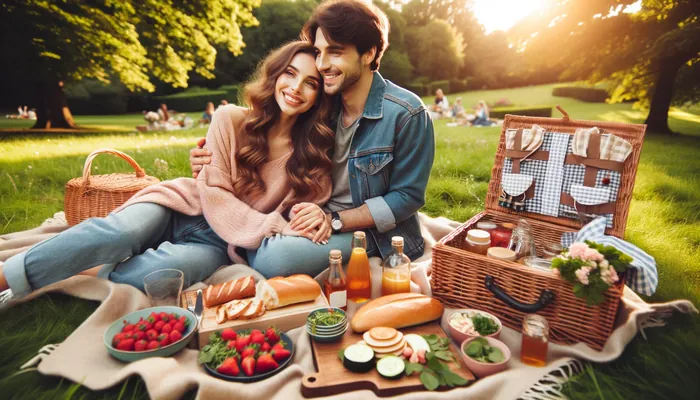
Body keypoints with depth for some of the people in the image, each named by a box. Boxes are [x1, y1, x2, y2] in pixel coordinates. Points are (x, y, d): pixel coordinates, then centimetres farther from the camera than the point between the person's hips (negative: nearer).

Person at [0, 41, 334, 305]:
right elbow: (214, 193, -12)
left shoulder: (313, 151, -5)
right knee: (122, 231, -32)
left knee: (164, 270, -32)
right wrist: (275, 225, -22)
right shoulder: (231, 119, -8)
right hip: (186, 209, 0)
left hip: (217, 242, 0)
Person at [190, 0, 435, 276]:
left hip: (375, 235, -5)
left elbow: (407, 197, -14)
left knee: (274, 255, -27)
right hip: (322, 220, 5)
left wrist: (335, 220, -22)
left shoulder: (406, 114, -16)